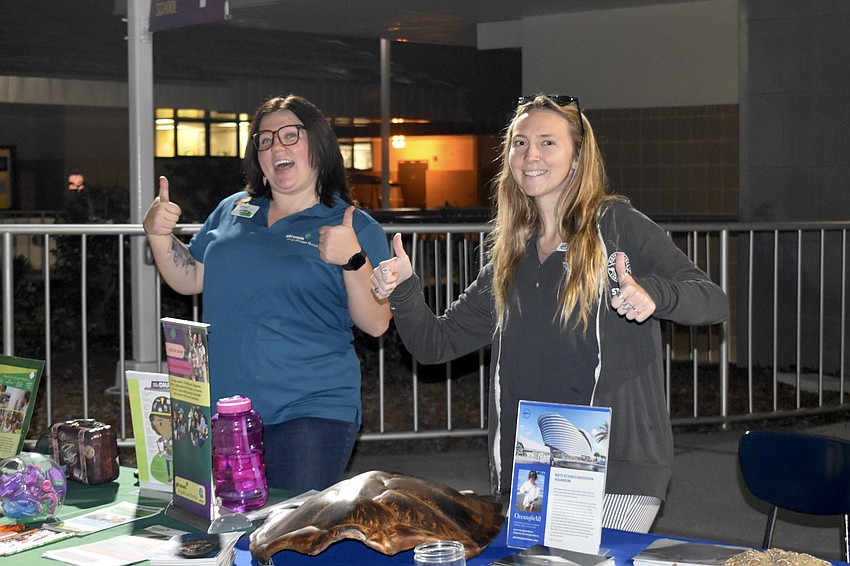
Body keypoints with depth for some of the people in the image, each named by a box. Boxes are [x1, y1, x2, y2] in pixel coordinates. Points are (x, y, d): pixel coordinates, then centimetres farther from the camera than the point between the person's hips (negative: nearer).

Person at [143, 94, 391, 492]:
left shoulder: (356, 229, -1)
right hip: (222, 406, 5)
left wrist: (353, 259, -22)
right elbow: (189, 280, 18)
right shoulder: (232, 211, 14)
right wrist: (158, 234, 2)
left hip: (311, 413, -4)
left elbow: (376, 324, -7)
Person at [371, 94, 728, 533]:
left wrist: (651, 294, -29)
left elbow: (714, 301, -8)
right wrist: (403, 290, -3)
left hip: (618, 465, -5)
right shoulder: (509, 257, 15)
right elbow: (434, 343, 16)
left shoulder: (617, 225, -1)